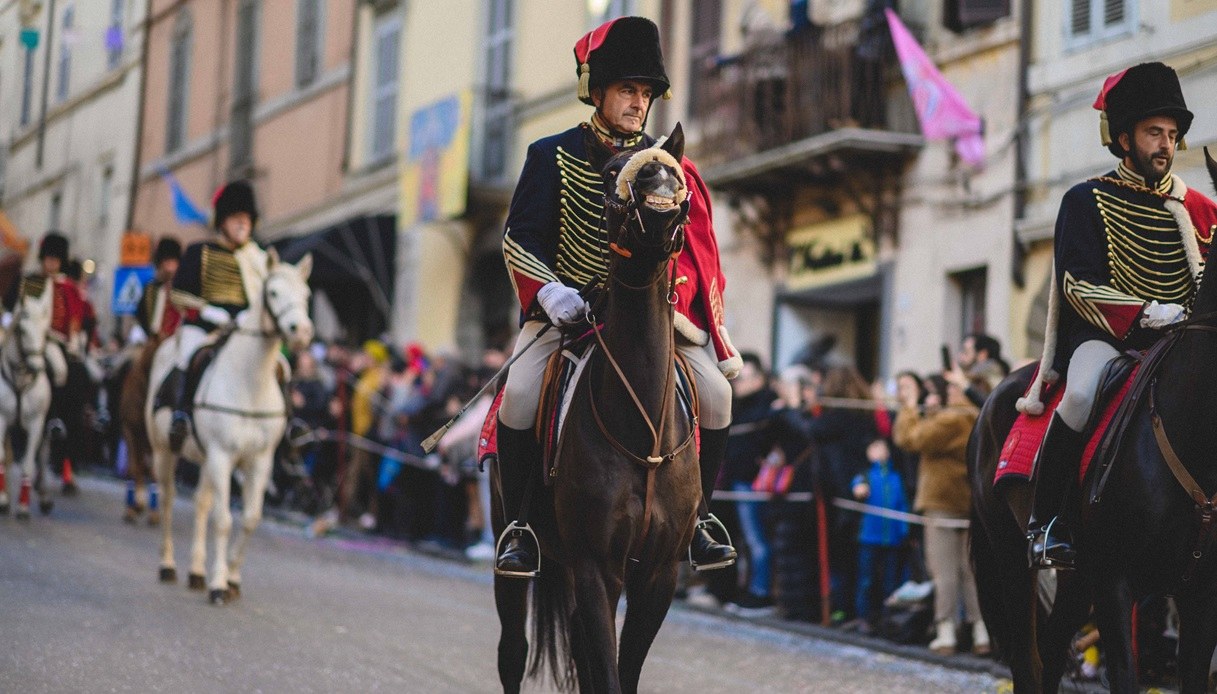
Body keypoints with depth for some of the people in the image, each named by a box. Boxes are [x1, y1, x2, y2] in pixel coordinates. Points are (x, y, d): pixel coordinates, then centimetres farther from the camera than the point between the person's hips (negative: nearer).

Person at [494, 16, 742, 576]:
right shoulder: (553, 156, -1)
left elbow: (695, 250, 11)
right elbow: (519, 239, -4)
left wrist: (718, 338, 4)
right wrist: (549, 291, -24)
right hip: (565, 306, -2)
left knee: (716, 394, -14)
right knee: (520, 395, -25)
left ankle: (697, 516, 5)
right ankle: (520, 524, -8)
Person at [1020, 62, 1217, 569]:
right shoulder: (1087, 201, 2)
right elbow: (1077, 284, -8)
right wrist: (1145, 314, -21)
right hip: (1105, 335, -5)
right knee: (1083, 393, -36)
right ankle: (1047, 525, -22)